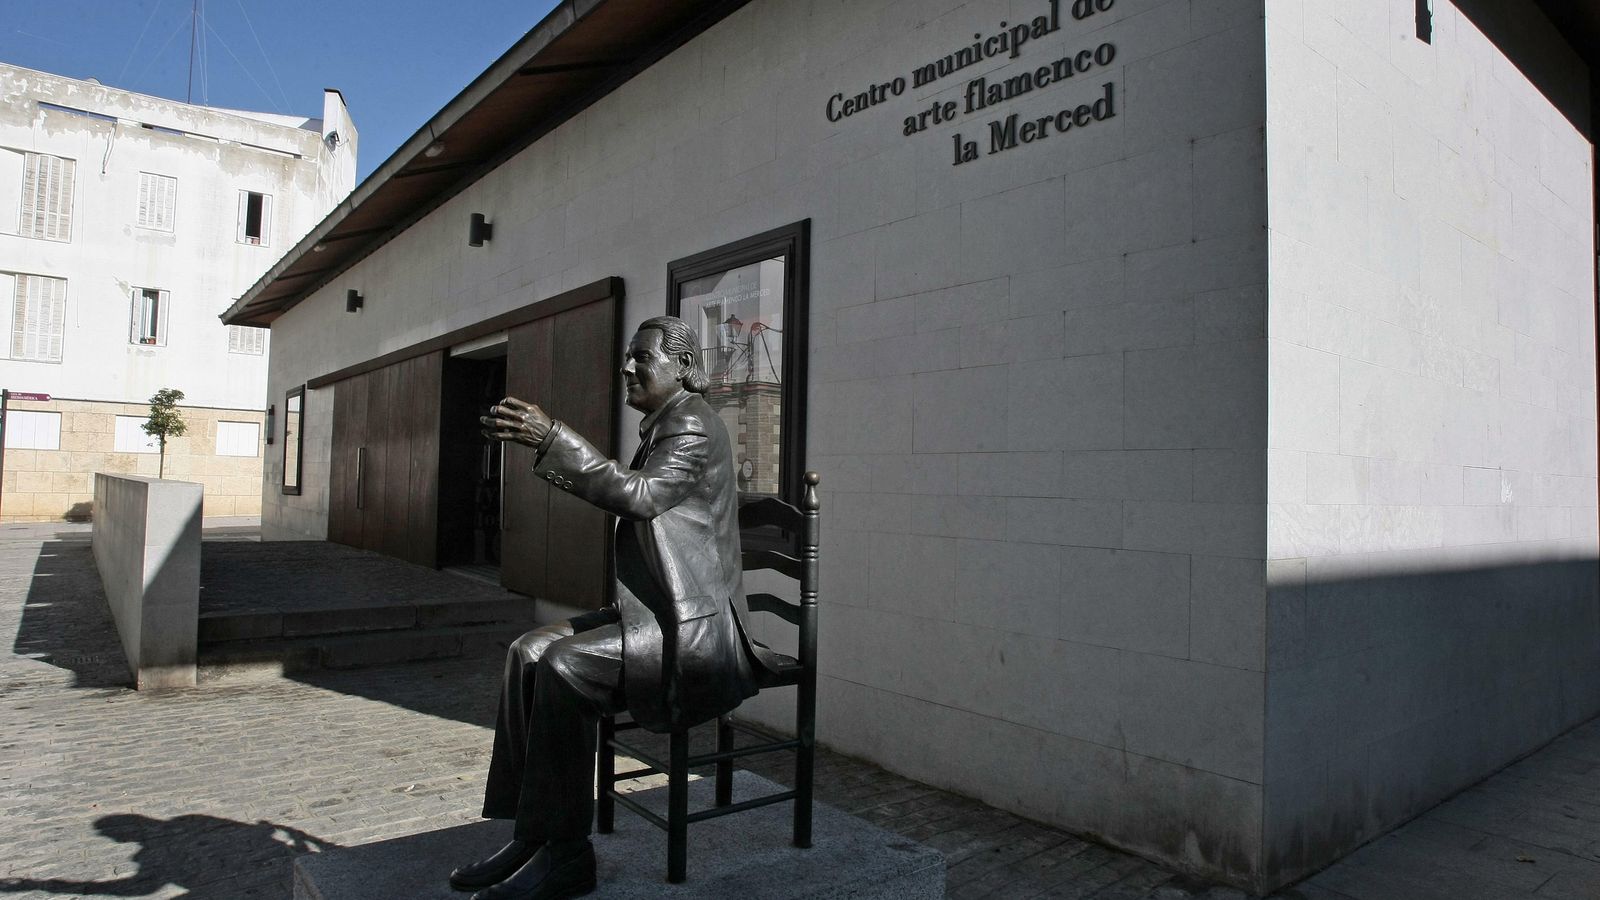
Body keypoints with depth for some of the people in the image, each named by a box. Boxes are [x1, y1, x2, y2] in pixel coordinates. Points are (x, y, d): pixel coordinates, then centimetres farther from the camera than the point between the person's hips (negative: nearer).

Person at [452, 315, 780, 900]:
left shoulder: (693, 422, -10)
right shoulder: (662, 425, 20)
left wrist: (551, 438, -27)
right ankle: (530, 836, 1)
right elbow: (621, 497, 22)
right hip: (656, 609, 10)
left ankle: (565, 852, -10)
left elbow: (641, 496, -26)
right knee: (529, 652, -3)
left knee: (566, 666, -25)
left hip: (693, 626, -10)